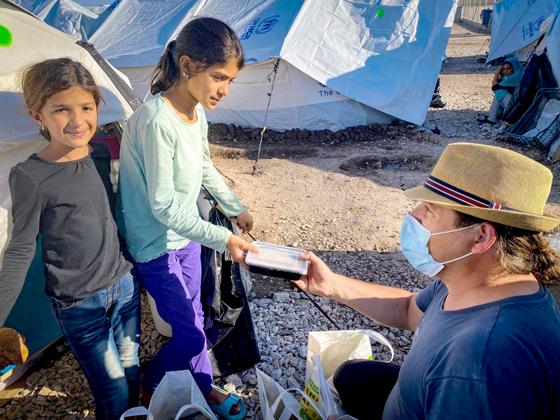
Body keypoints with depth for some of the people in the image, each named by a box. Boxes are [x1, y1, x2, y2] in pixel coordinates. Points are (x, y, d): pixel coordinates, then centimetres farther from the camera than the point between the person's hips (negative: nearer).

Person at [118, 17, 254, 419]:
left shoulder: (197, 111, -3)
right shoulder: (157, 122, -29)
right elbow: (163, 206, -26)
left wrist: (236, 208, 15)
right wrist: (224, 239, -27)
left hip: (186, 235, 7)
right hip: (157, 246, -7)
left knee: (194, 318, 20)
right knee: (190, 335, 2)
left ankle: (204, 387, 42)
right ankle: (149, 387, 33)